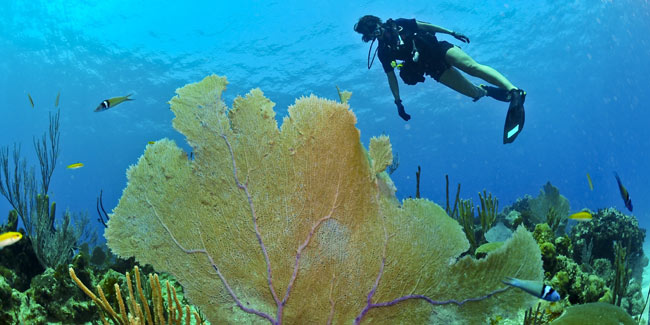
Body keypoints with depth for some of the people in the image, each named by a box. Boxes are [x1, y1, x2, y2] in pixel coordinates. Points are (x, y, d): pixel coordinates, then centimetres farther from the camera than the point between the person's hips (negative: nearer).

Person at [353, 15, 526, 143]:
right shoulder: (383, 51, 2)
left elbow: (425, 26, 8)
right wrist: (398, 102, 1)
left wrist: (451, 33, 5)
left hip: (439, 49, 0)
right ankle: (485, 90, 22)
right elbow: (391, 77, 5)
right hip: (434, 68, 0)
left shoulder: (398, 24, 1)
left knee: (472, 66, -26)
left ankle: (514, 91, -32)